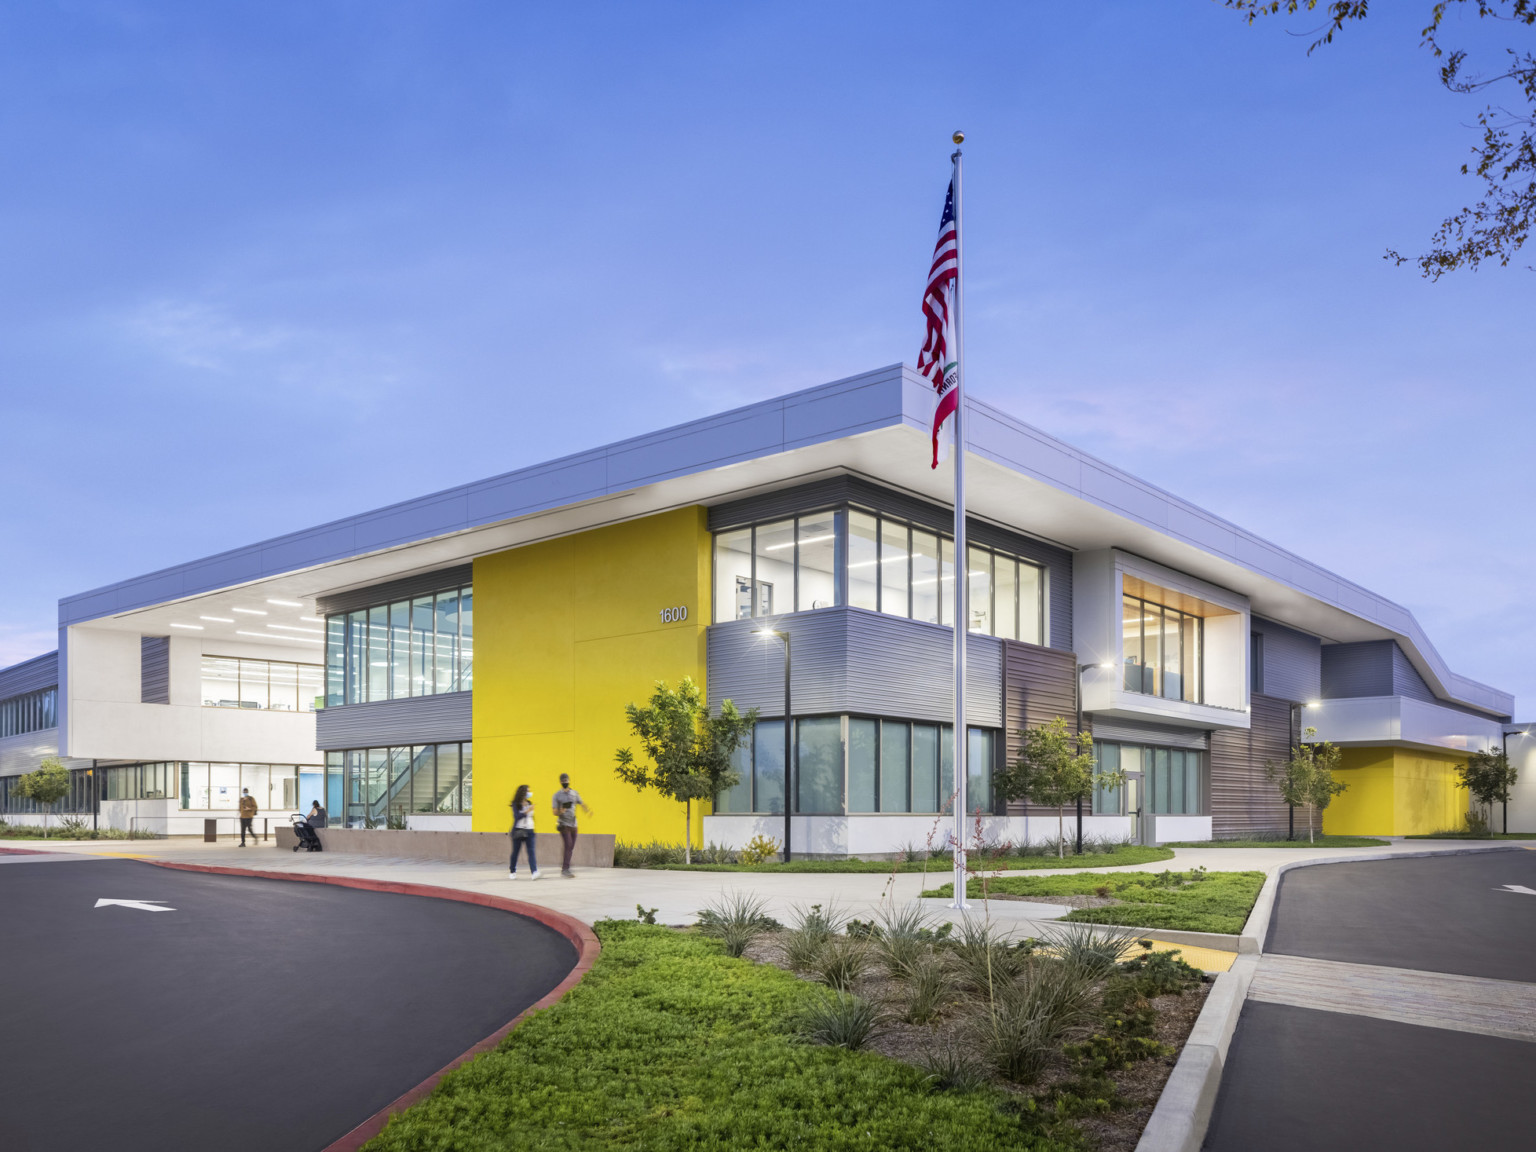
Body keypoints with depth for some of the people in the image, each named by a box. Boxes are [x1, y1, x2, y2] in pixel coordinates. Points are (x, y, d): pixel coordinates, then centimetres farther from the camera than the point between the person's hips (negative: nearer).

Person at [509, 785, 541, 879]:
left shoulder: (529, 803, 11)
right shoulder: (516, 804, -5)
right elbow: (517, 816, -17)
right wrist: (527, 811, -21)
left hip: (529, 830, 4)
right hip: (518, 830, -4)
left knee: (531, 851, -10)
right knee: (515, 851, 8)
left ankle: (534, 872, -22)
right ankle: (512, 871, 26)